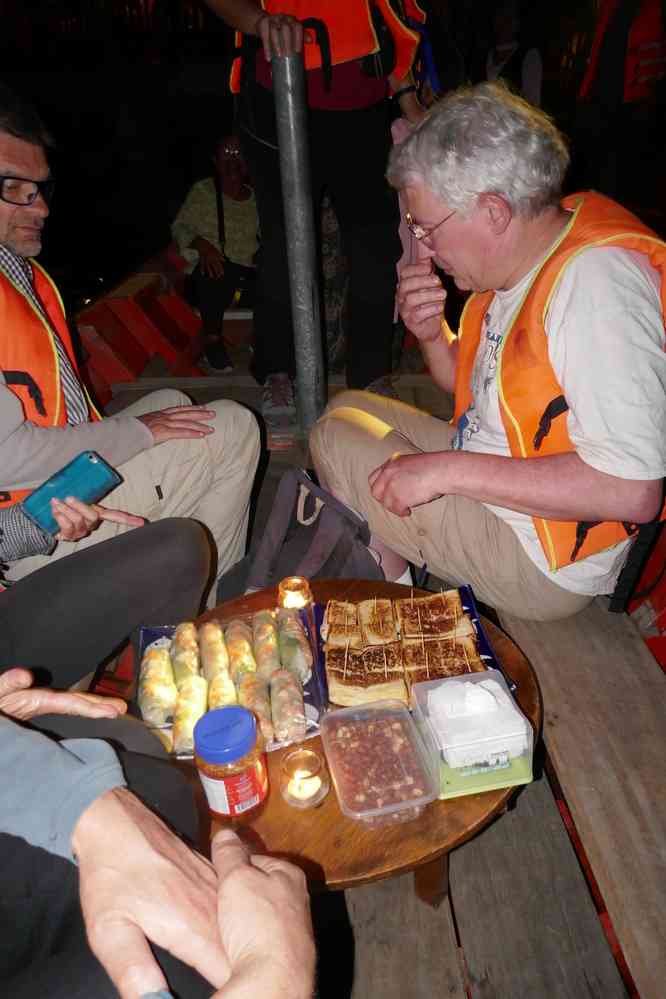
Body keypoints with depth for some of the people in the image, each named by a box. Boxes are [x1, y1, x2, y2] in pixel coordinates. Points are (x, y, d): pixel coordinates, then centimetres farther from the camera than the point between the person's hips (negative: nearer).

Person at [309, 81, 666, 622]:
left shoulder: (596, 279, -27)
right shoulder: (520, 262, 1)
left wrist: (448, 470, -28)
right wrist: (432, 334, -7)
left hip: (541, 566, -9)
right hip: (494, 481, 9)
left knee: (336, 441, -8)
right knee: (348, 408, 14)